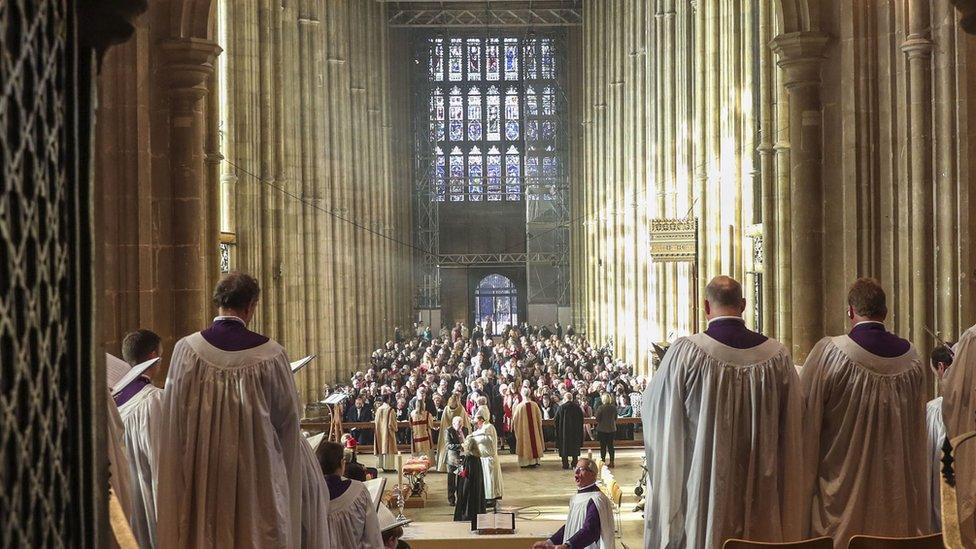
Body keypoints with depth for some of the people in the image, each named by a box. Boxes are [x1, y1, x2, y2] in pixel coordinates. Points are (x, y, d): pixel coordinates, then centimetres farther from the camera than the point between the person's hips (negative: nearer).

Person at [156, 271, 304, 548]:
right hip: (257, 471, -1)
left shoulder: (186, 349, -7)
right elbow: (286, 417, 0)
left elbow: (174, 419, -1)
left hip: (200, 474, 2)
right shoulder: (270, 354, -10)